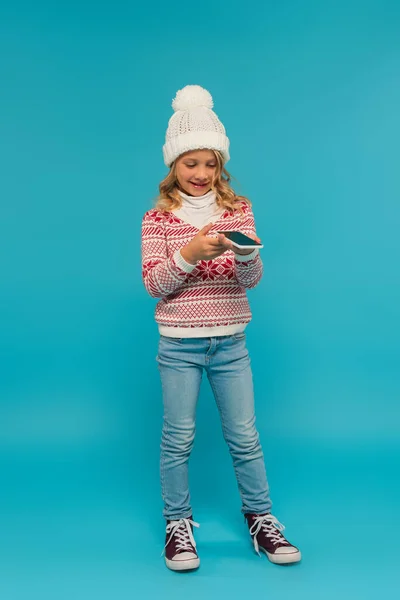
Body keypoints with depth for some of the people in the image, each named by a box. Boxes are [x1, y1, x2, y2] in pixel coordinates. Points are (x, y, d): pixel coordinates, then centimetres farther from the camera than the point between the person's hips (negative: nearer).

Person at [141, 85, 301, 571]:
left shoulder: (238, 210, 2)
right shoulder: (158, 218, -2)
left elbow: (252, 280, -4)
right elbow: (153, 283, -8)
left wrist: (245, 255, -27)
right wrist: (189, 253, -24)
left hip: (230, 343, 2)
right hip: (178, 345, -1)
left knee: (245, 436, 9)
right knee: (179, 437, 7)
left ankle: (260, 518, 27)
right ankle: (177, 524, 25)